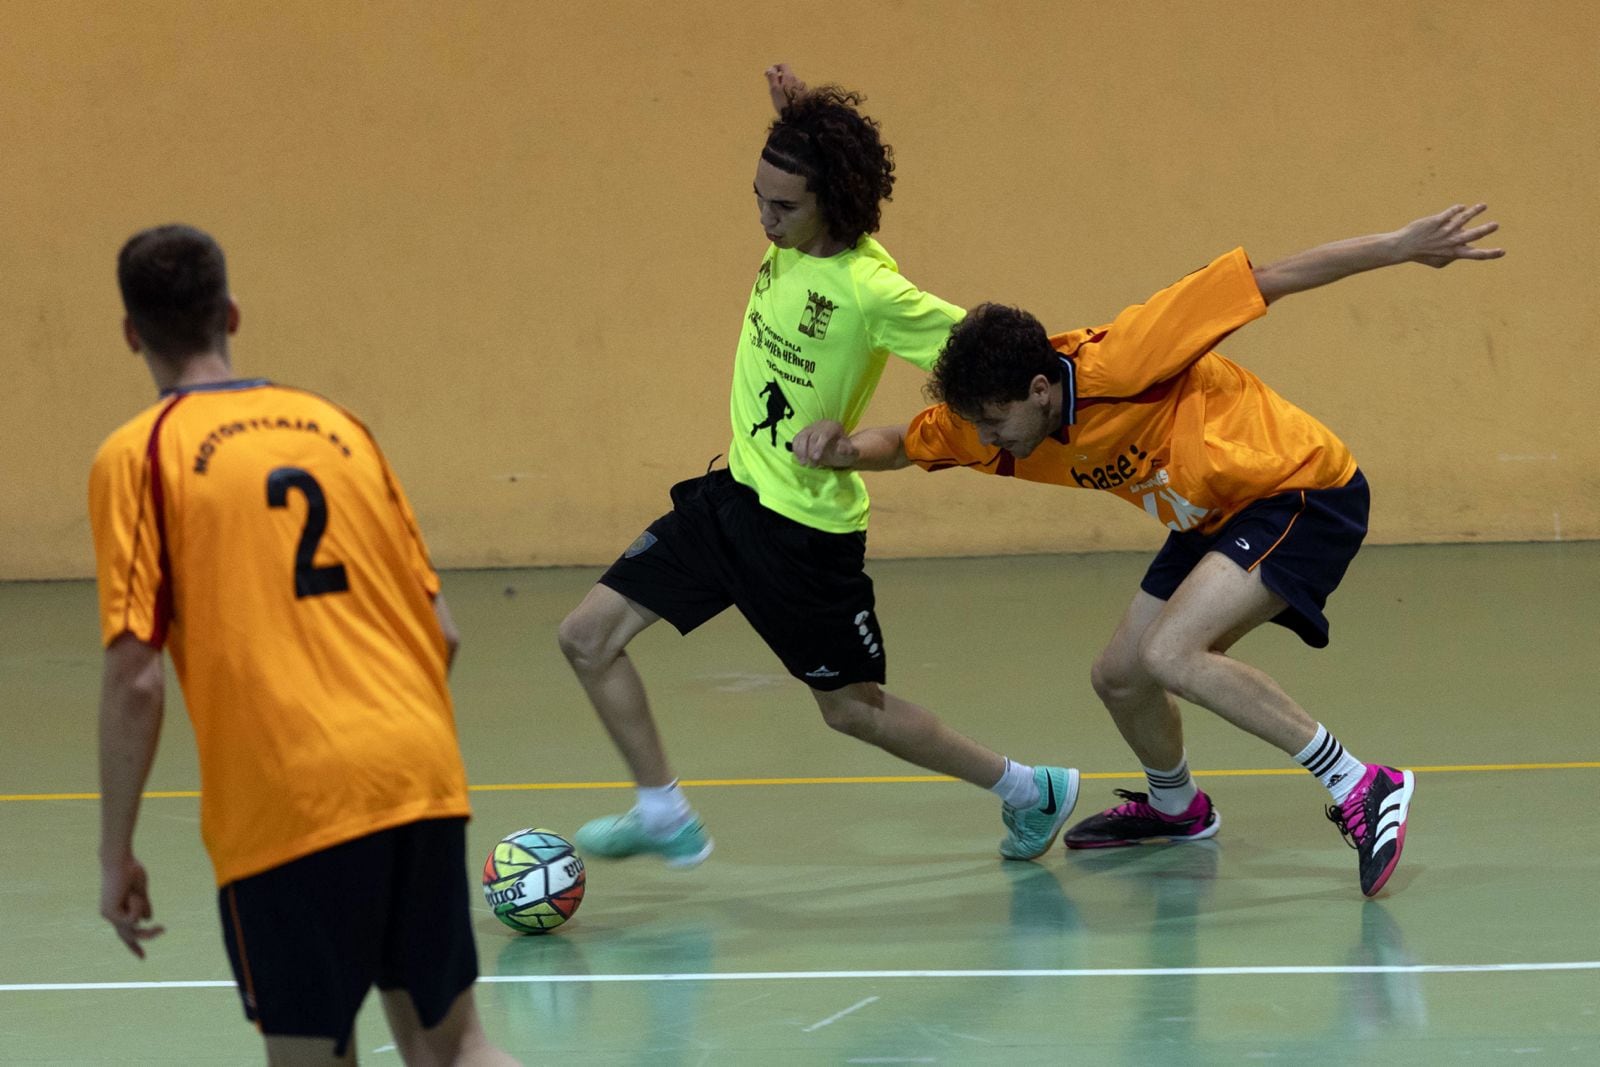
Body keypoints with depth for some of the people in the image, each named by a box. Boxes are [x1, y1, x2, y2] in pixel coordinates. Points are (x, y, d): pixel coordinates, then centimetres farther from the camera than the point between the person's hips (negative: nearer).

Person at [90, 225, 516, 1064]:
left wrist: (116, 855, -1)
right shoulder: (336, 427, 14)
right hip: (420, 775, 5)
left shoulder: (138, 456, 0)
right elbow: (441, 631, 14)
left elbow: (136, 680, -7)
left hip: (284, 805, -5)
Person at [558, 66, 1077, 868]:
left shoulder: (872, 292, -26)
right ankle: (664, 815, 15)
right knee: (589, 636, 2)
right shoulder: (792, 242, -4)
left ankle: (1030, 790, 26)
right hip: (736, 494, 8)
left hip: (807, 527, -8)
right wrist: (796, 116, 4)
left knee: (852, 708, 7)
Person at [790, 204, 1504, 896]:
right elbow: (904, 444, 7)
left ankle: (1361, 789, -20)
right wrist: (844, 449, -17)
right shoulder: (992, 415, -9)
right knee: (1118, 679, 14)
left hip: (1304, 493, -9)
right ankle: (1173, 807, 46)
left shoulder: (1117, 362, -30)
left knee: (1169, 655, -26)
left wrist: (1403, 247, -28)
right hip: (1217, 519, 9)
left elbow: (1267, 281, -27)